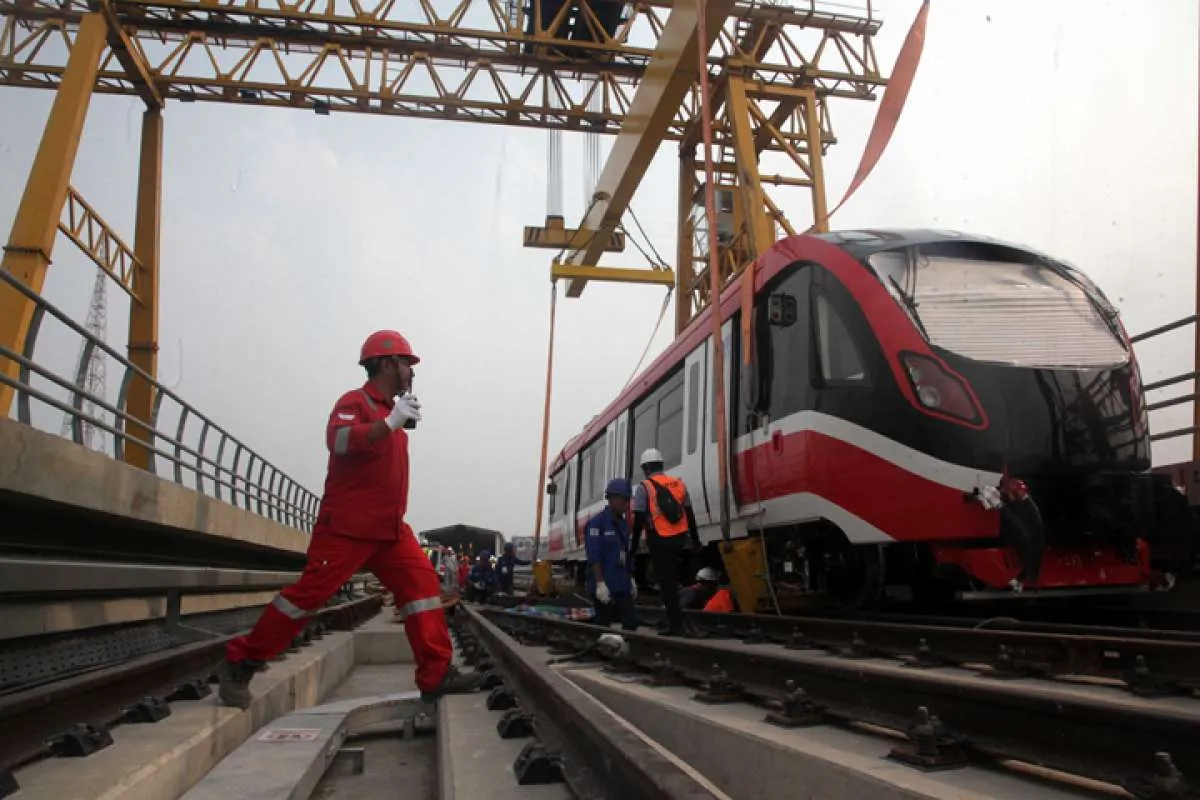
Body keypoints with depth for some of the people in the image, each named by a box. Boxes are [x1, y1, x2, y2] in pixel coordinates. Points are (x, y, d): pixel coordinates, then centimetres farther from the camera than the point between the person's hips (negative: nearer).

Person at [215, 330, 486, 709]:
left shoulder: (389, 411, 19)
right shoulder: (355, 402, -8)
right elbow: (338, 440, -31)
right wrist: (391, 422, -32)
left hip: (389, 529, 8)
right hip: (347, 526, -8)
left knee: (422, 581, -4)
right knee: (310, 591, -8)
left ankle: (436, 675, -4)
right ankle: (238, 664, 7)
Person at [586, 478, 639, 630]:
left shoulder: (623, 523, 14)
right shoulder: (596, 523, -11)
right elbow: (593, 557, -17)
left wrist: (630, 579, 19)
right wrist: (600, 583, -22)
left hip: (622, 585, 8)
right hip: (604, 587, -8)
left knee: (631, 621, 3)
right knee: (603, 625, -1)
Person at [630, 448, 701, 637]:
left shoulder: (644, 488, -6)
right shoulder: (679, 484, 10)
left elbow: (639, 521, -9)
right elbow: (689, 515, 12)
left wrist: (634, 546, -2)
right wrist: (696, 541, 19)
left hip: (659, 541, -5)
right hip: (678, 538, 5)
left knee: (666, 582, 0)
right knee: (672, 577, 22)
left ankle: (676, 625, -1)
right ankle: (674, 618, 26)